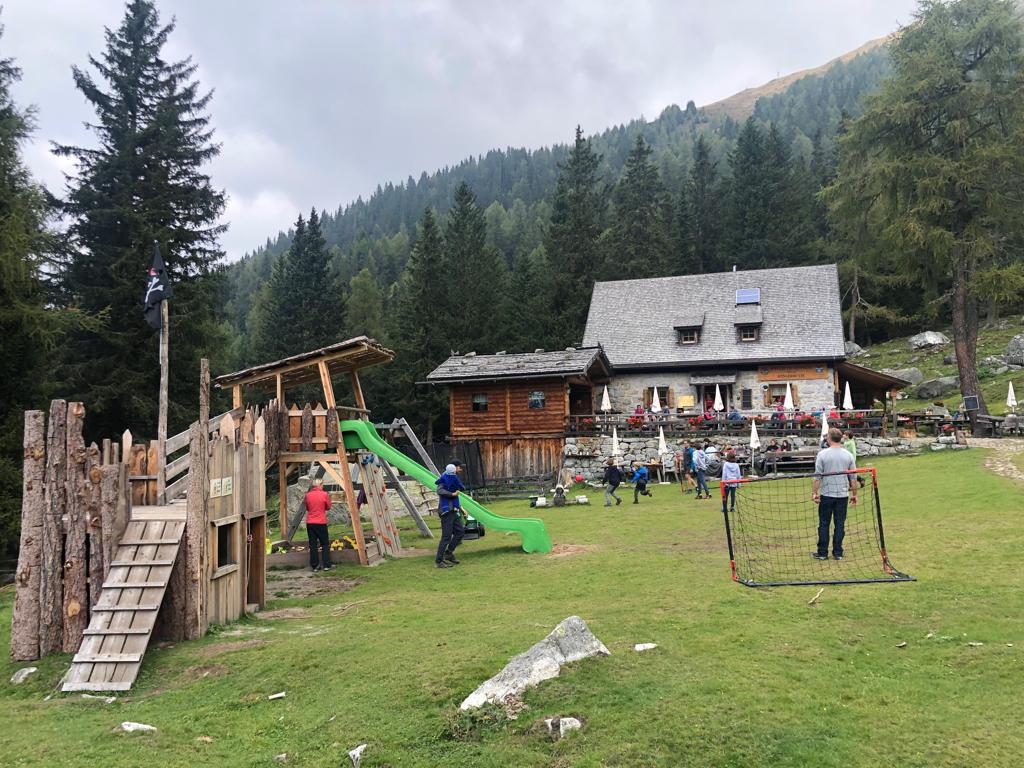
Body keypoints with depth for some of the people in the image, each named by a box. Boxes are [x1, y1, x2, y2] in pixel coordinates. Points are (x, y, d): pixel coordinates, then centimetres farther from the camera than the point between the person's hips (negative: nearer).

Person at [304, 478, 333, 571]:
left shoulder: (308, 495, 1)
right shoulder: (324, 494, -8)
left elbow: (307, 508, 13)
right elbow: (328, 507, 5)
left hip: (310, 523, 3)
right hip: (321, 522, -3)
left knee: (313, 544, 7)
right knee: (325, 543, 7)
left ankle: (314, 565, 8)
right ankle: (326, 565, 4)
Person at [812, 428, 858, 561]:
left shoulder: (822, 454, -7)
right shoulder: (848, 455, 2)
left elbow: (817, 476, -9)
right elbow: (853, 477, 5)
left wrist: (814, 492, -4)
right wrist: (854, 494, 13)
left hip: (826, 495, -2)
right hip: (843, 495, 2)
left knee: (824, 524, 5)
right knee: (840, 524, 8)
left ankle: (822, 553, 8)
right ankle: (838, 553, 10)